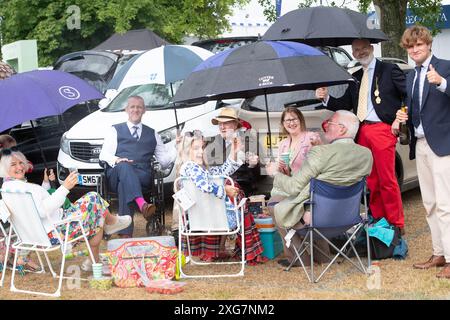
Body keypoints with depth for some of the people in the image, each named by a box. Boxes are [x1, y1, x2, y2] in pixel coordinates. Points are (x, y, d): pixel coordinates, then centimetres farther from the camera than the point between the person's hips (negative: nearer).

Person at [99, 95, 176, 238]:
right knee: (124, 167, -38)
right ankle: (142, 204, -61)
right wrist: (116, 160, -15)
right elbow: (104, 155, 9)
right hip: (117, 174, -1)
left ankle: (125, 233, -47)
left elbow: (164, 160, 20)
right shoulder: (115, 130, 23)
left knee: (124, 185, -35)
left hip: (143, 176, 1)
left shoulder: (152, 134, 29)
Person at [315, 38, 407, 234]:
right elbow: (345, 104, 16)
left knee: (387, 180, -6)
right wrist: (326, 98, 1)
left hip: (382, 130, -6)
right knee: (371, 180, 10)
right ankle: (377, 219, 19)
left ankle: (396, 224, 1)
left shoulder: (389, 70, 2)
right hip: (362, 132, 6)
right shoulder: (356, 77, 19)